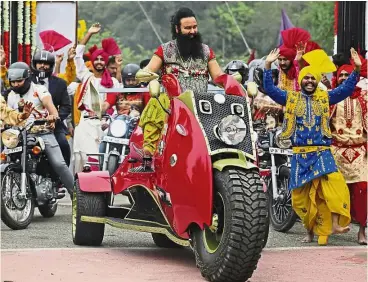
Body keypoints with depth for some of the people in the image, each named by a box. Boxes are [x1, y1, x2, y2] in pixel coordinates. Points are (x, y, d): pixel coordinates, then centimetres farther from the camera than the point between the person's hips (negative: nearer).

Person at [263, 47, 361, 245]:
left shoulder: (325, 98, 8)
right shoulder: (291, 98, 7)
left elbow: (347, 88, 3)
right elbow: (270, 89, 1)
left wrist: (357, 69, -10)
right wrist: (268, 66, -10)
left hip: (322, 153, -1)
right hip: (300, 155, 1)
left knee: (334, 185, -22)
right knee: (302, 195, 3)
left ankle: (335, 224, -26)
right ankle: (310, 229, 18)